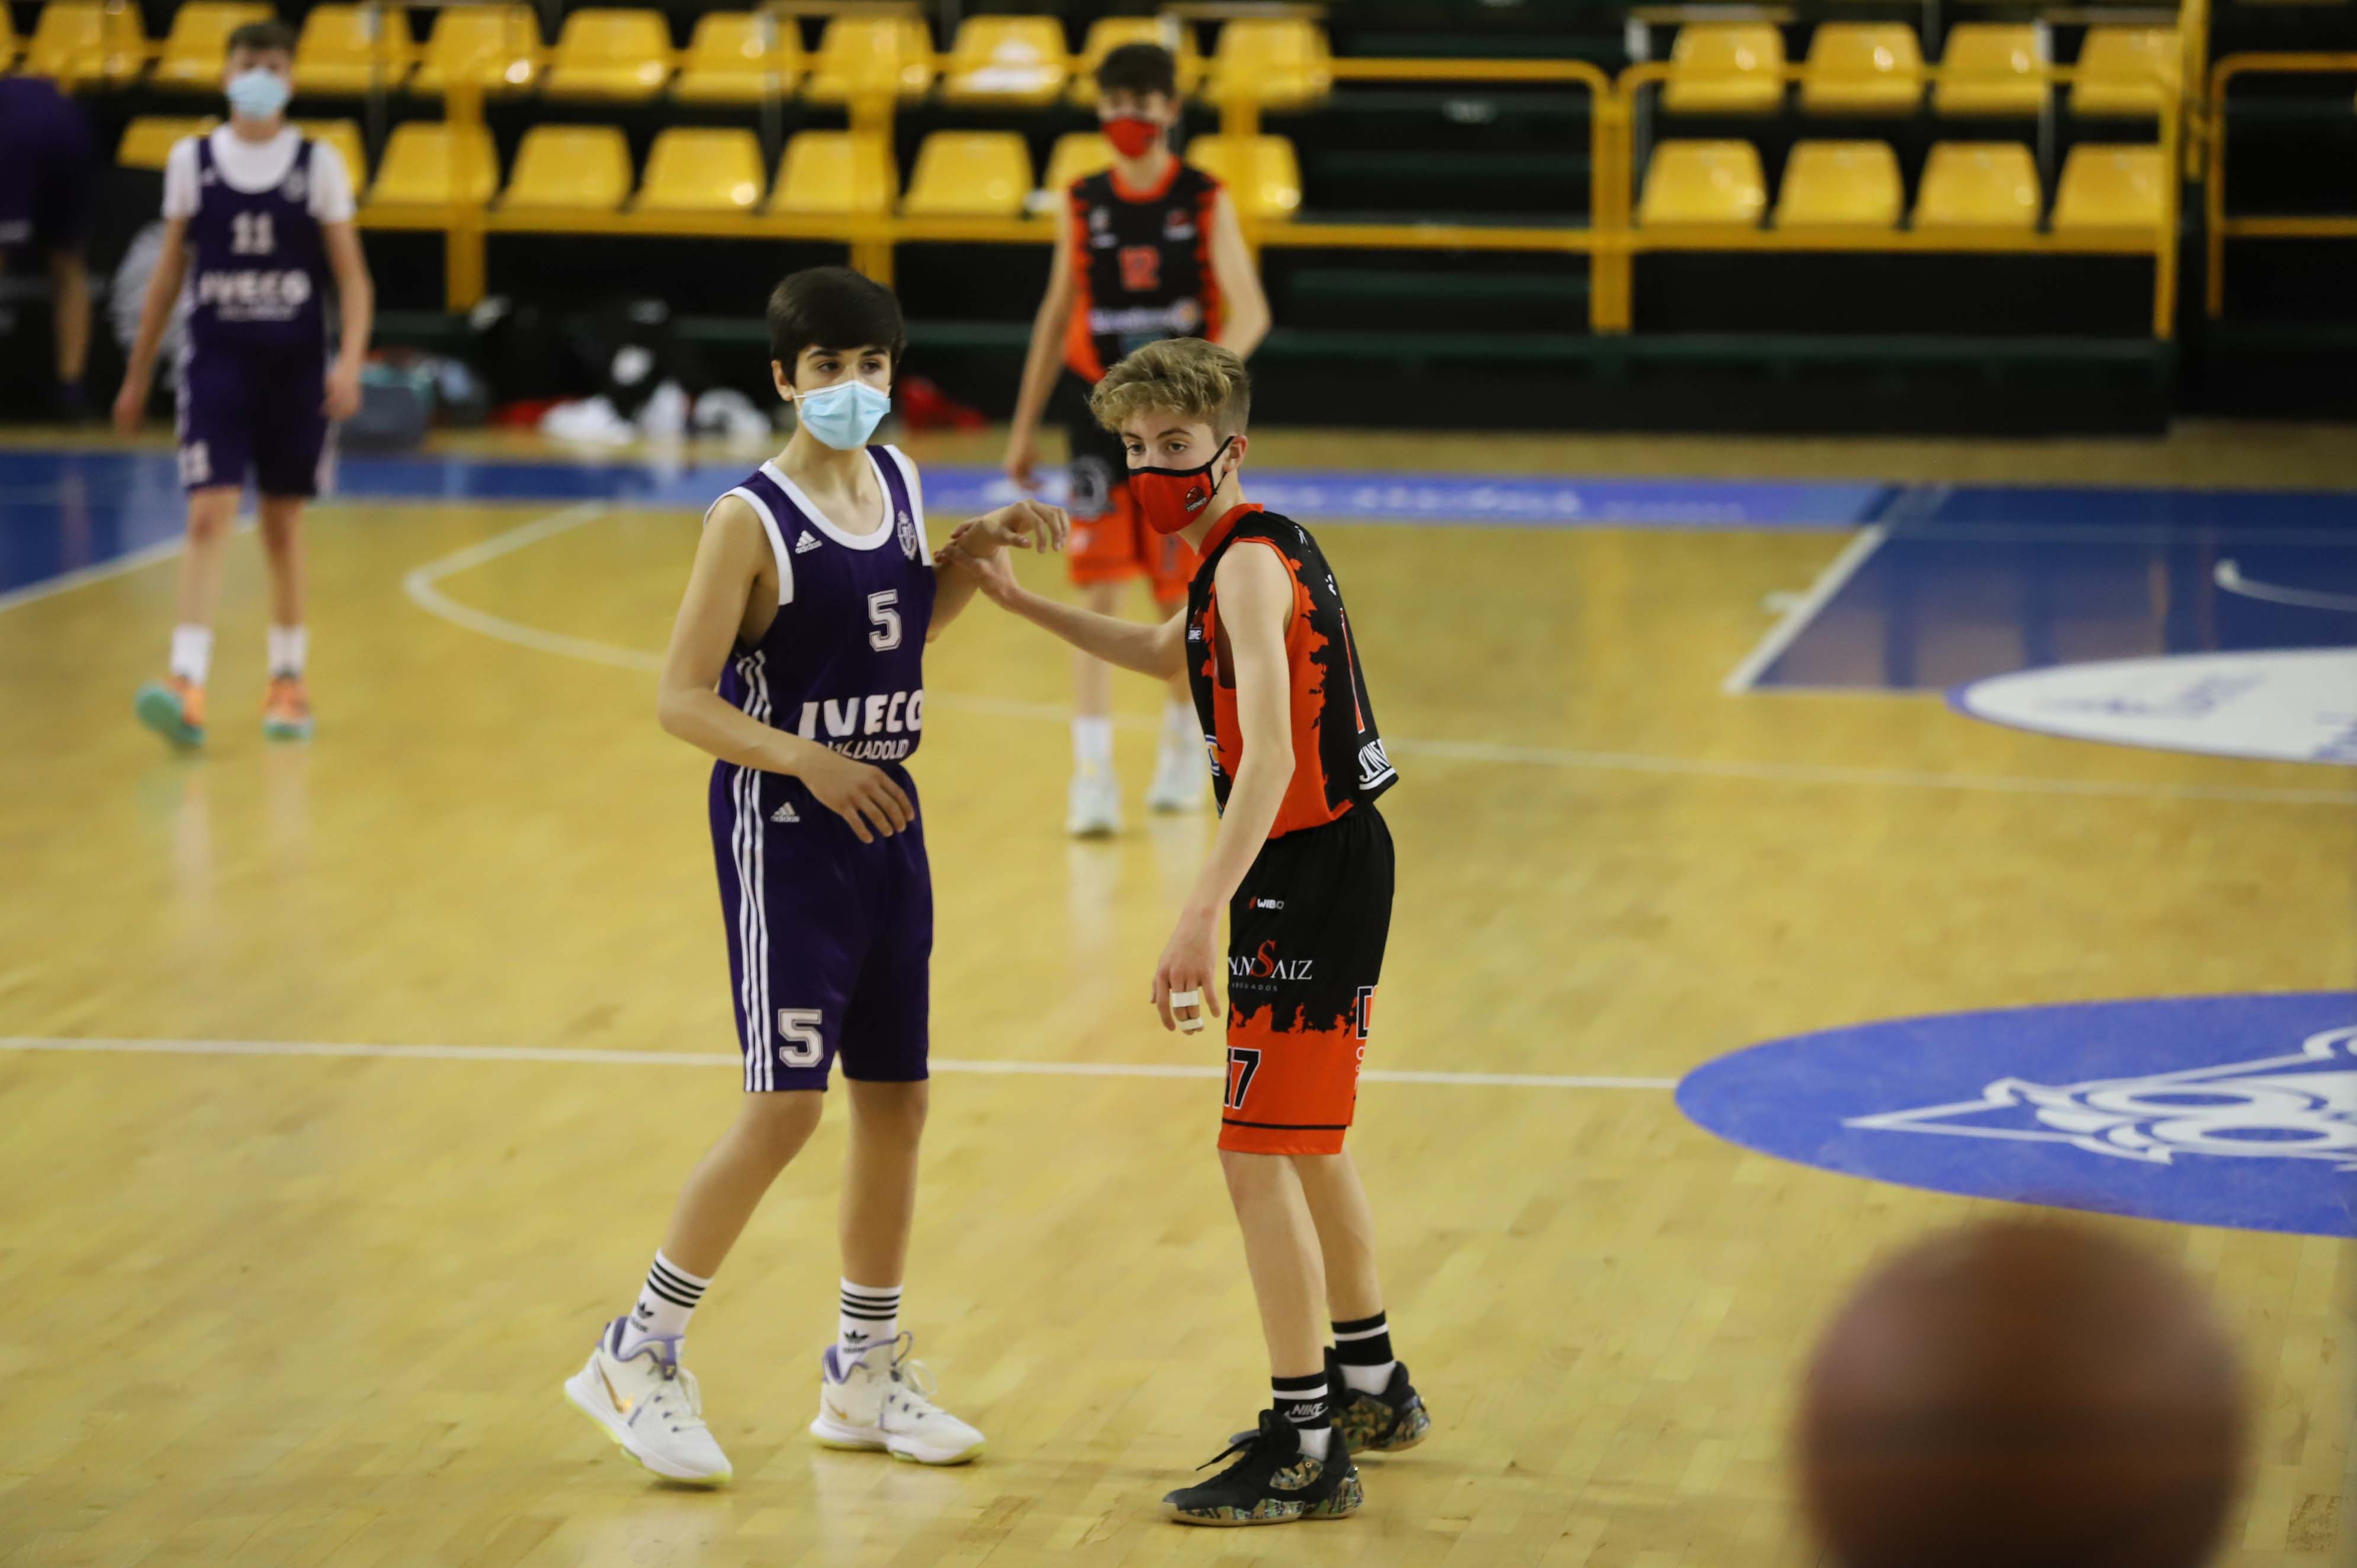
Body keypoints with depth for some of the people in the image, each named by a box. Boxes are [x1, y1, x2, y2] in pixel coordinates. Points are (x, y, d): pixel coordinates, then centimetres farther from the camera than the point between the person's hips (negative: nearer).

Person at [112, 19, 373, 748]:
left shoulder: (319, 165, 0)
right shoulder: (192, 161, 2)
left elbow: (352, 278, 0)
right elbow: (169, 274, 10)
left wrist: (350, 360, -15)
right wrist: (138, 374, 11)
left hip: (295, 366, 0)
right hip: (217, 361, 0)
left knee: (283, 527, 9)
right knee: (209, 516, -13)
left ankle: (288, 681, 23)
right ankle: (188, 686, -21)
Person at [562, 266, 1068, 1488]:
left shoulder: (898, 483, 6)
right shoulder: (751, 520, -14)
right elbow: (681, 698, -15)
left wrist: (979, 553, 6)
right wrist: (808, 760, -25)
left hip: (885, 821, 7)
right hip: (783, 832, -7)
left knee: (896, 1098, 10)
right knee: (784, 1106, -10)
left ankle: (866, 1376, 24)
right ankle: (637, 1357, 2)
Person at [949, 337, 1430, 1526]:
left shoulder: (1250, 563, -19)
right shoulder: (1253, 550, 12)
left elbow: (1270, 756, -31)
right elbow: (1174, 656, 33)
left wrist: (1201, 917, -38)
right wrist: (1019, 601, 30)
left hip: (1310, 879, -11)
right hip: (1329, 864, 11)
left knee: (1259, 1152, -9)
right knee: (1307, 1140, 23)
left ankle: (1305, 1449, -5)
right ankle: (1370, 1386, 38)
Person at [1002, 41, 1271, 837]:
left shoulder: (1206, 203, -4)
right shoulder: (1082, 205, 4)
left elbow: (1250, 313, -10)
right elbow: (1057, 317, 12)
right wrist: (1024, 427, 12)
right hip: (1101, 412, 1)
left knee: (1182, 591, 8)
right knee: (1098, 590, -7)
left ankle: (1185, 738, 30)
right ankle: (1092, 773, -10)